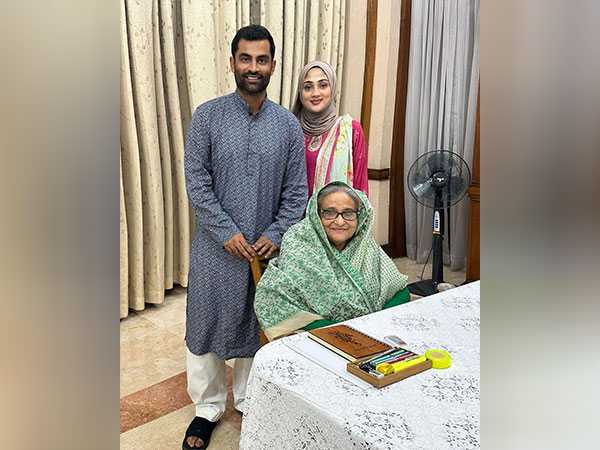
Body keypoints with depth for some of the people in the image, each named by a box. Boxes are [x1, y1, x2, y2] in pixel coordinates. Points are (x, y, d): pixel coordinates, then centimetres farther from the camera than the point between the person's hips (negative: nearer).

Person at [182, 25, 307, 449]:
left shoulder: (288, 124, 1)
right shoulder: (208, 116, -5)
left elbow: (296, 190, 1)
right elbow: (196, 181, -9)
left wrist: (275, 235, -10)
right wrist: (227, 232, -15)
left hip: (267, 247, 2)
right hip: (217, 245, -1)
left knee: (256, 327, 15)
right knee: (207, 326, 9)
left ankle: (249, 401, 35)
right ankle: (208, 407, 29)